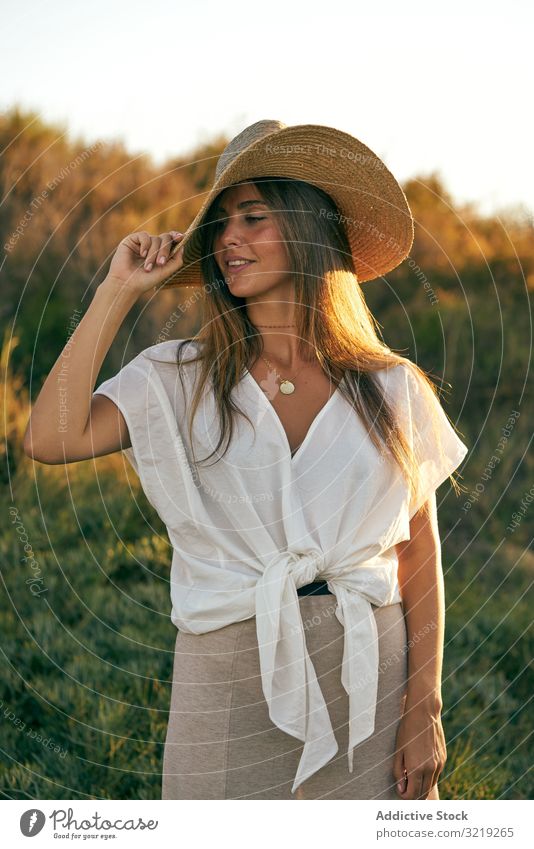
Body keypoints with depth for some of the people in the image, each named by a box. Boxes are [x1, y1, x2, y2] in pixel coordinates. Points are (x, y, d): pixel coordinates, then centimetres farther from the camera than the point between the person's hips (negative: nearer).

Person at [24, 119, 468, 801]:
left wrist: (425, 712, -3)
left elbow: (421, 559, 3)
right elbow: (53, 439, -15)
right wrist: (119, 291, -7)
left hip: (370, 674, 1)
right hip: (228, 675, 0)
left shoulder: (391, 389, 2)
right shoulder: (176, 379, 2)